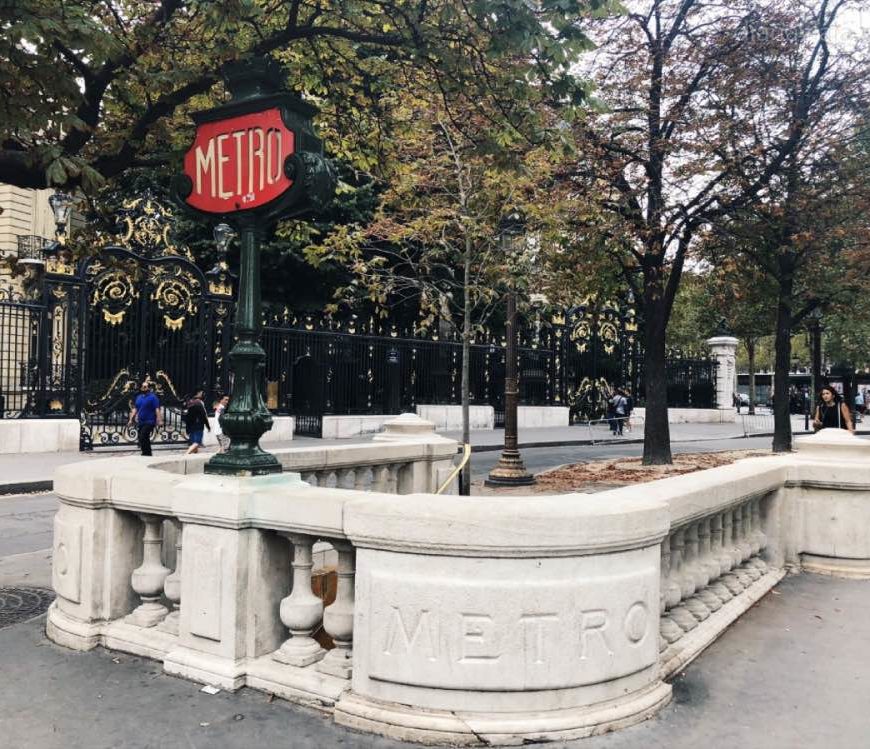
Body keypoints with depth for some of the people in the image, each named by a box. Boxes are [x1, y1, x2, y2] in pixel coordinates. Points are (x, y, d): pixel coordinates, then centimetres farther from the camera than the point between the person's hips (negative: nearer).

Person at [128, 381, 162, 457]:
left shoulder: (153, 397, -5)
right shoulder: (138, 397, 15)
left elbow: (157, 409, -12)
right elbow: (135, 409, 17)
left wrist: (159, 420, -20)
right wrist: (131, 419, 11)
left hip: (149, 422, -7)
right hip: (140, 422, 7)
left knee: (142, 438, -17)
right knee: (145, 439, 11)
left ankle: (146, 454, -10)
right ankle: (148, 454, 20)